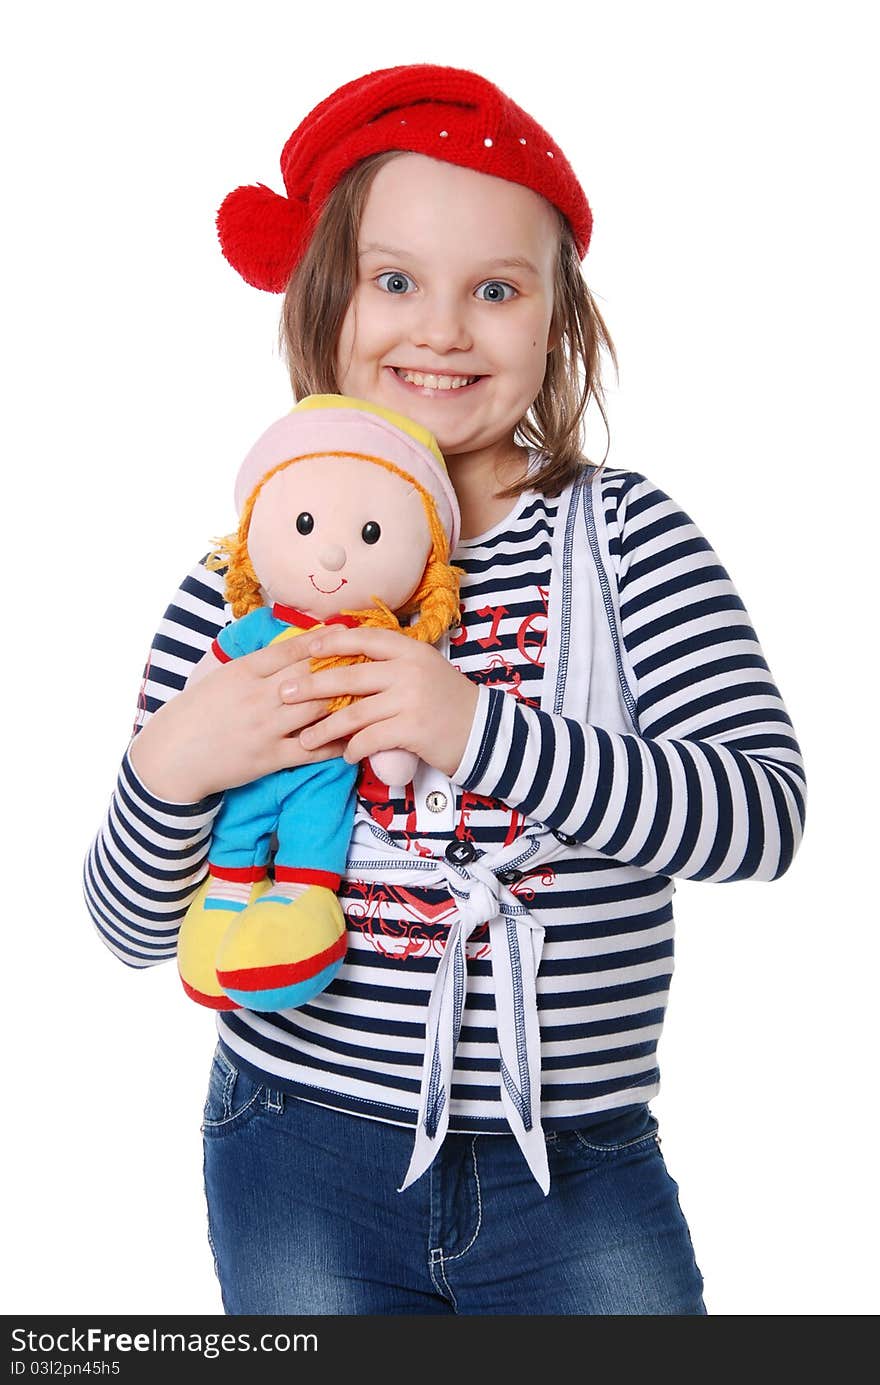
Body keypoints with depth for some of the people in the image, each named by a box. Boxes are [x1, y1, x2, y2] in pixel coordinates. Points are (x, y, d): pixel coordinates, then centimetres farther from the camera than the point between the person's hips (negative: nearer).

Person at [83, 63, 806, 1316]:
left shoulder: (626, 534, -5)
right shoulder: (251, 576, -4)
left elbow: (765, 813, -18)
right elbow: (136, 927, 1)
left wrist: (482, 731, -27)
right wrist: (168, 771, -20)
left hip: (578, 1171, 0)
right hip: (303, 1160, 1)